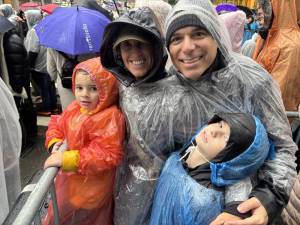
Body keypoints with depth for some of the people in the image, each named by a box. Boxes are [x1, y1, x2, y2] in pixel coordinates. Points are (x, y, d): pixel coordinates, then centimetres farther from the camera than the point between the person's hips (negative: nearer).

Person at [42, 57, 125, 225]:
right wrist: (55, 143, -12)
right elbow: (57, 125, 10)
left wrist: (68, 159, -34)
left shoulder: (110, 117, -29)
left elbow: (107, 155, -34)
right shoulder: (73, 108, -5)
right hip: (68, 178, 7)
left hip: (92, 186, -7)